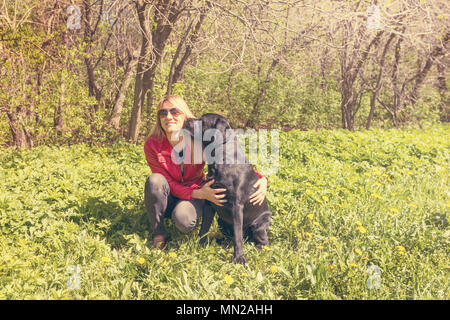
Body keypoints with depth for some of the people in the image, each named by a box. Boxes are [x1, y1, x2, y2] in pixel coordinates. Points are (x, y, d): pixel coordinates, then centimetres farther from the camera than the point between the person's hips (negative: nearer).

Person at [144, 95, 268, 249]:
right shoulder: (152, 145, -19)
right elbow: (168, 183, -19)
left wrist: (262, 179, -31)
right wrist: (199, 193, -36)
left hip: (195, 195, -1)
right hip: (168, 198, 1)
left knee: (183, 219, -34)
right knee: (155, 180, -32)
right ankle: (158, 232, -14)